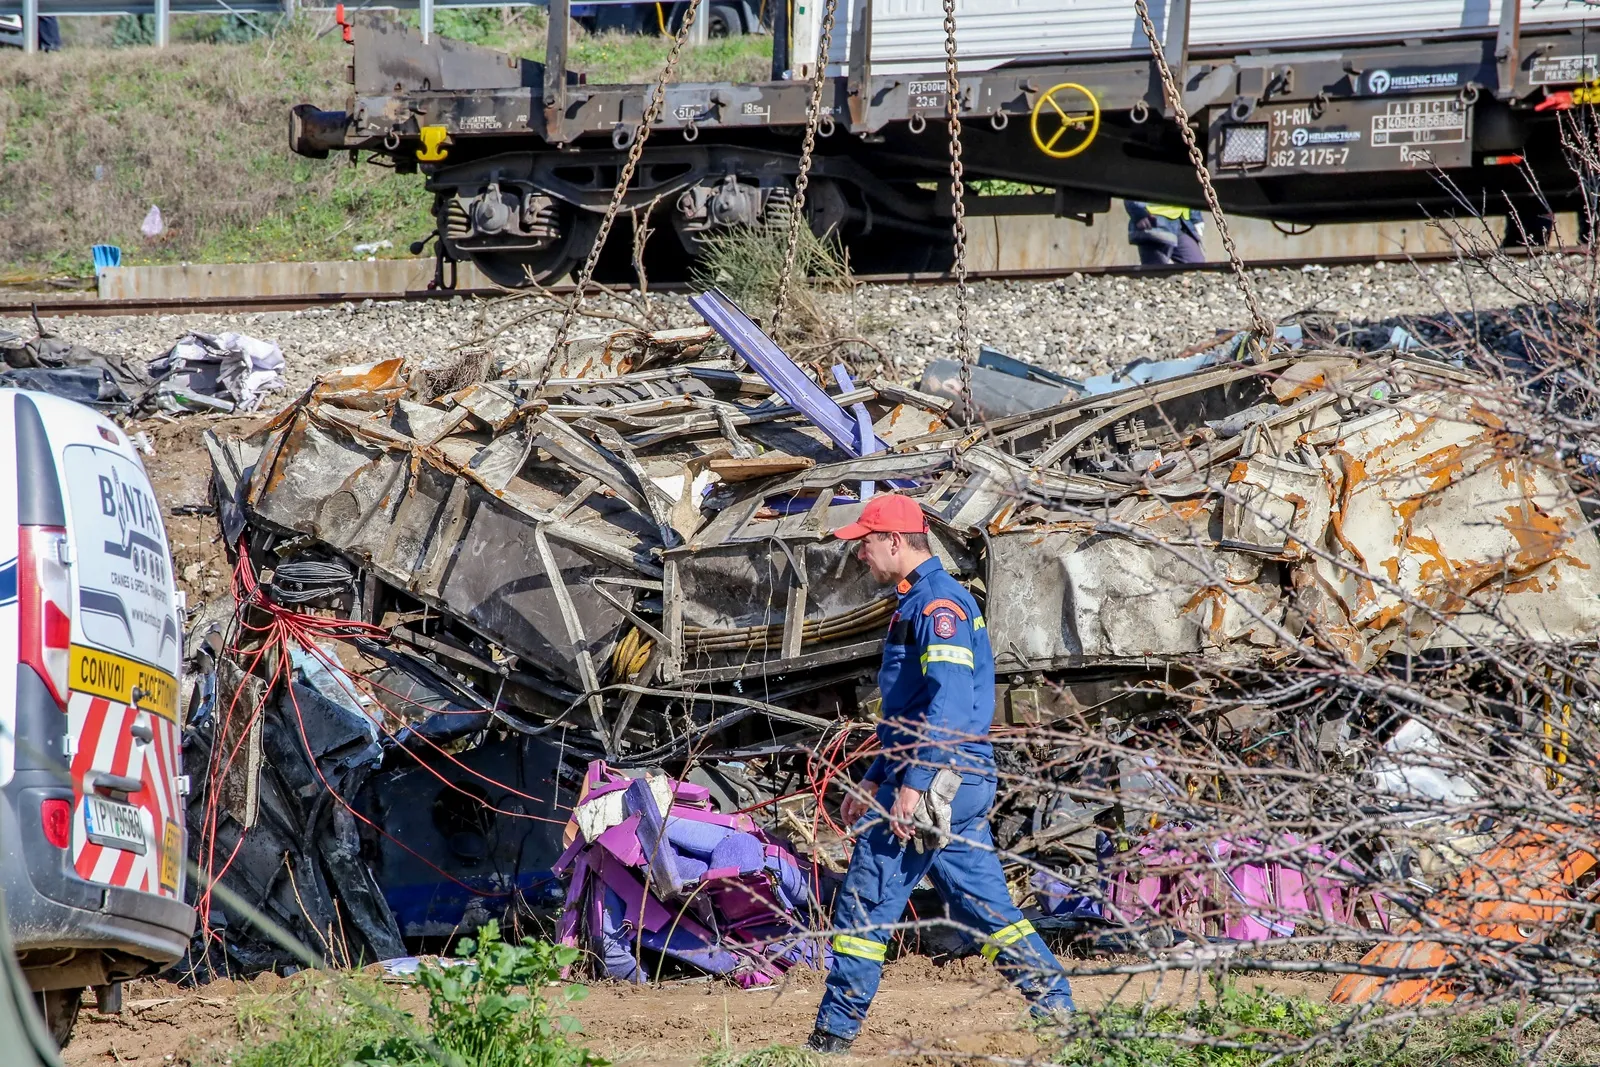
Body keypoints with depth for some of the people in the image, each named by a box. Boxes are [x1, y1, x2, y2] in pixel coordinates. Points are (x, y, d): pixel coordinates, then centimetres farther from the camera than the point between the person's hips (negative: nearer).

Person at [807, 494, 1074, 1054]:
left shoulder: (938, 603, -13)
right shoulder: (920, 602, 21)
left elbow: (949, 703, -23)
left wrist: (913, 784, -26)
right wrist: (871, 784, 27)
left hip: (938, 778, -10)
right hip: (965, 785, 10)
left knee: (865, 903, -6)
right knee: (985, 903, 10)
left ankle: (834, 1034, -4)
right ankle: (1057, 1006, 7)